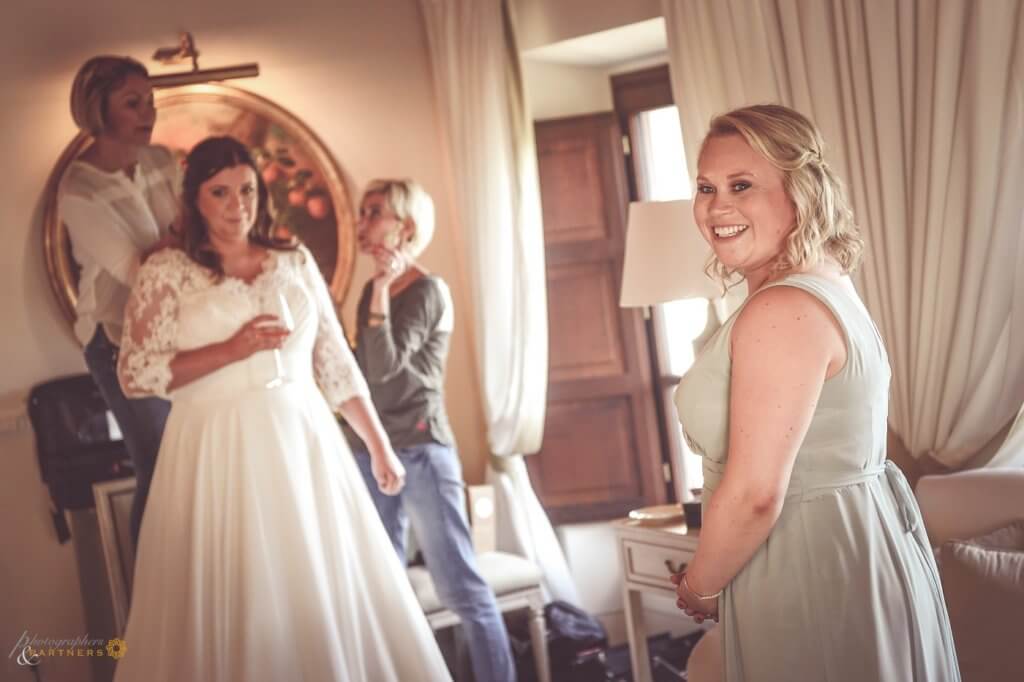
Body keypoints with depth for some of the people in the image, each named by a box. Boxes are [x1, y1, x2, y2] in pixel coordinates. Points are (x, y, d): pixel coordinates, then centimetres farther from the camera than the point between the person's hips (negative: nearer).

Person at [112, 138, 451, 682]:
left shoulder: (296, 261, 10)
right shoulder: (166, 271, 0)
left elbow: (335, 361, 11)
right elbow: (135, 374, -7)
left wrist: (379, 445, 10)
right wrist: (230, 350, -14)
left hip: (305, 444, 3)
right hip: (222, 455, -3)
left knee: (329, 594, 7)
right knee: (237, 605, 1)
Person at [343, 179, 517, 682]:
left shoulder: (428, 291, -8)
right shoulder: (372, 290, 12)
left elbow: (385, 365, -19)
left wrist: (382, 288, -17)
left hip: (420, 451, -7)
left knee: (461, 587, -4)